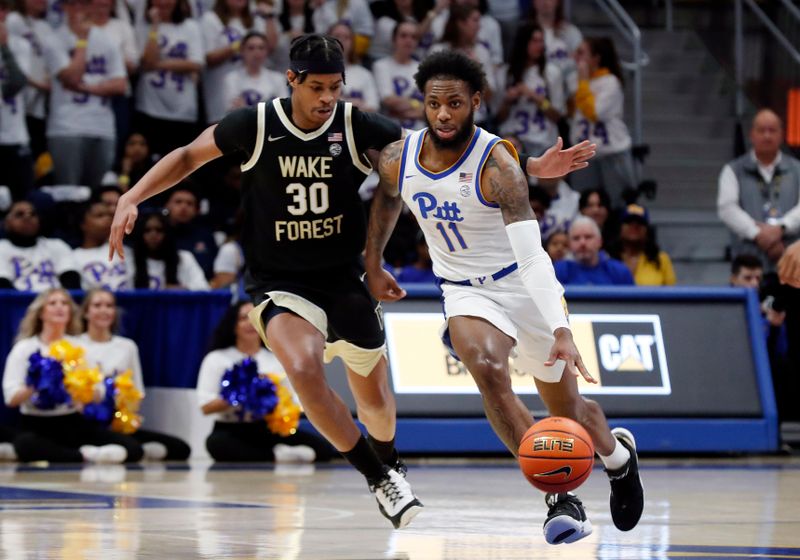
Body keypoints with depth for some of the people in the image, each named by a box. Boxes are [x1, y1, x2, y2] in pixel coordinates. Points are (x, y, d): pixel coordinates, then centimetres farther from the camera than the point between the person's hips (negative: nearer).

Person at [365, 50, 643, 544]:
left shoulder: (496, 165, -27)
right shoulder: (398, 160, -12)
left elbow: (531, 256, -34)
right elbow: (387, 201, 15)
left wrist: (561, 331, -44)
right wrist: (373, 266, 23)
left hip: (524, 283, -3)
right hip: (466, 291, 3)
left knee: (568, 409, 11)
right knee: (487, 368, -30)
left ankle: (618, 453, 49)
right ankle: (561, 497, -24)